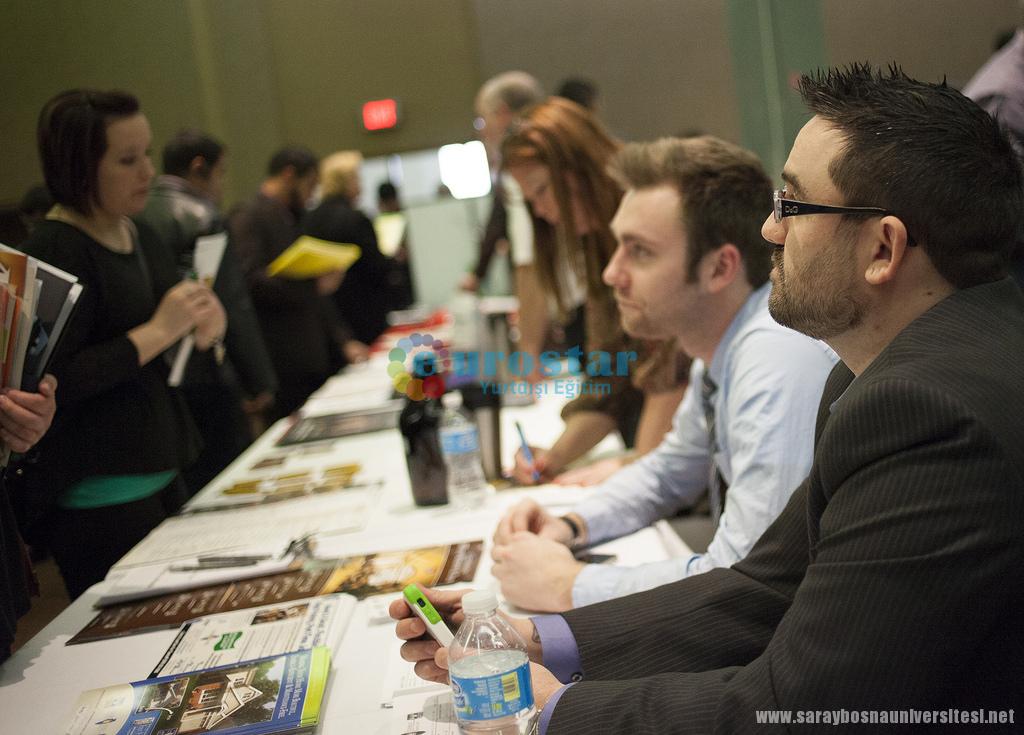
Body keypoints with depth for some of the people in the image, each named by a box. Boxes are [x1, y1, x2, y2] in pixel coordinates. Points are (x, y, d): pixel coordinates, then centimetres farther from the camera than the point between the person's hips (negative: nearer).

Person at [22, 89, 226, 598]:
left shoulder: (139, 236, 10)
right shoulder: (53, 252, -15)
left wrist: (206, 327, 0)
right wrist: (155, 333, -23)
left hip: (160, 474, 8)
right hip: (99, 496, -8)